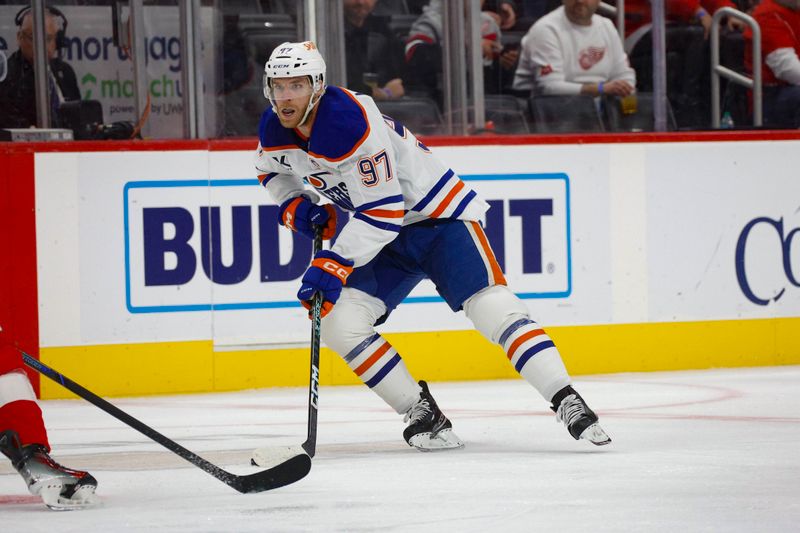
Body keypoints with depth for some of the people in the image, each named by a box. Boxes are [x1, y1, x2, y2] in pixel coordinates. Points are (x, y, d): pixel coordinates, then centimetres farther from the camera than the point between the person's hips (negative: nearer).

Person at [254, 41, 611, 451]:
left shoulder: (350, 121, -29)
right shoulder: (274, 128, -5)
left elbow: (383, 211, -30)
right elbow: (274, 171, 19)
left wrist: (334, 264, -33)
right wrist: (295, 206, -2)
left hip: (438, 216, -8)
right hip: (386, 236, 8)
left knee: (493, 308, -22)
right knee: (338, 321, -11)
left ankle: (568, 404, -20)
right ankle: (422, 413, -3)